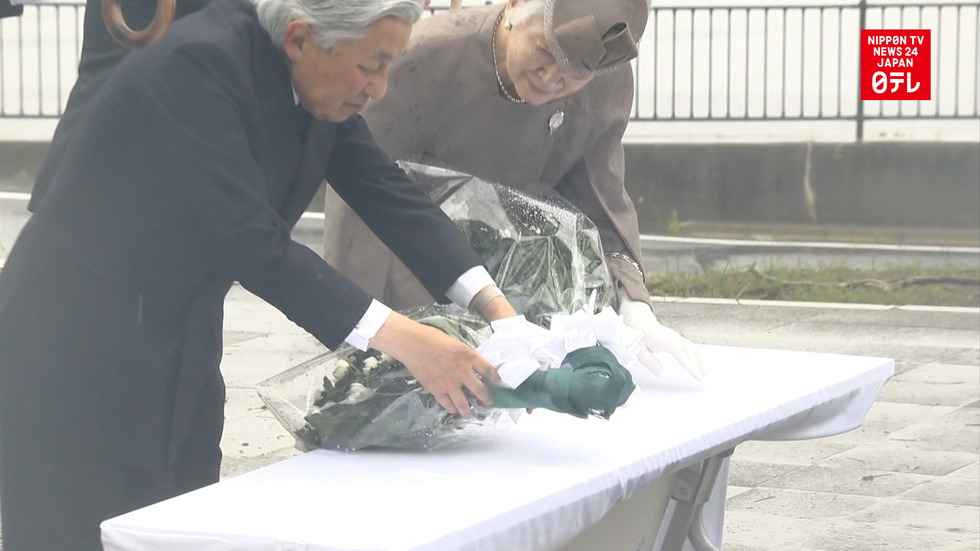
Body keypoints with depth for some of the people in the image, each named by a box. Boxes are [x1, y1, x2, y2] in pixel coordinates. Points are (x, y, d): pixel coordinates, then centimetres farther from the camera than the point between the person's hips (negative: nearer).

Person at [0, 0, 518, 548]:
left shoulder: (321, 82, -2)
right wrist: (396, 336, -30)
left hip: (178, 354, 8)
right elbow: (252, 242, -29)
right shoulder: (198, 64, -25)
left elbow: (388, 190, 1)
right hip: (74, 357, -8)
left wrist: (493, 303, -10)